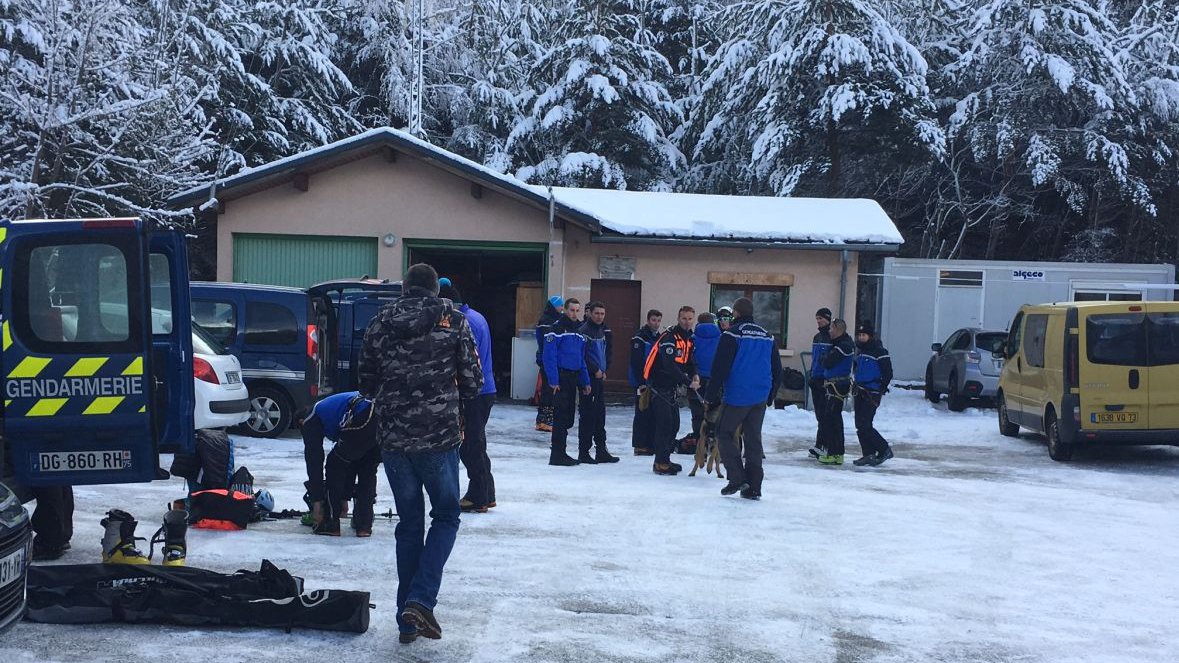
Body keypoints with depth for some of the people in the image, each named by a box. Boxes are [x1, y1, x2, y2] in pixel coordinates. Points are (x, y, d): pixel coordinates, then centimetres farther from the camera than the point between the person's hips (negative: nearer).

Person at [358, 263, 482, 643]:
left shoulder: (381, 323, 4)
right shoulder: (452, 320, -3)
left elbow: (367, 386, 9)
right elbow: (473, 383, -2)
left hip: (393, 438, 3)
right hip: (439, 437, -3)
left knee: (408, 523, 14)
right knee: (446, 516, 12)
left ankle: (408, 617, 14)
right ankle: (420, 600, -6)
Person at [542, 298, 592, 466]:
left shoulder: (579, 331, 16)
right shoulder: (557, 329, -10)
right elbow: (549, 356, -15)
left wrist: (585, 382, 13)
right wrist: (553, 380, -20)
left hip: (574, 378, 8)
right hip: (561, 378, -8)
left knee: (569, 417, 11)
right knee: (561, 416, -8)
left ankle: (560, 452, 20)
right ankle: (557, 455, -3)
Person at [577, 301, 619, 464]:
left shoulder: (603, 331, 15)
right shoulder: (584, 331, -11)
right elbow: (582, 355, -18)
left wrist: (604, 370, 11)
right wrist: (595, 370, -15)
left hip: (600, 377, 8)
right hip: (588, 377, -8)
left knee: (600, 414, 11)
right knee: (587, 414, -5)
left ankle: (601, 451, 17)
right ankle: (584, 452, 1)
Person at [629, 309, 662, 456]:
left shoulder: (659, 338, 15)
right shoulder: (640, 337, -10)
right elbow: (636, 362, -16)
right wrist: (641, 382, -19)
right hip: (642, 382, -7)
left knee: (654, 413, 8)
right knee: (643, 414, -5)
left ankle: (651, 444, 14)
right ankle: (640, 445, 1)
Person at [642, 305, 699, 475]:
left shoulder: (688, 339, 10)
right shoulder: (669, 337, -19)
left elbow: (689, 361, 15)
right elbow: (670, 365, -27)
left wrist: (694, 374, -7)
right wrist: (688, 382, -27)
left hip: (672, 386, 9)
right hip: (659, 384, -9)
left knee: (674, 424, 13)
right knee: (665, 423, -10)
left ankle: (664, 459, 23)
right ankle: (660, 463, -5)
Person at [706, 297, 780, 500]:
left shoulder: (732, 335, -8)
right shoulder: (768, 337, 12)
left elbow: (720, 368, -11)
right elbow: (776, 371, 17)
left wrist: (712, 395, -4)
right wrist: (770, 397, 25)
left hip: (737, 396, -6)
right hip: (760, 398, 6)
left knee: (724, 433, 7)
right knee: (754, 439, 10)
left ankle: (737, 478, -4)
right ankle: (753, 487, 9)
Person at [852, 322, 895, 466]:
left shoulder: (880, 352, -11)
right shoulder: (860, 351, 15)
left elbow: (888, 374, -11)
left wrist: (881, 390, -12)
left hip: (872, 394, -8)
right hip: (860, 392, 8)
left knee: (864, 425, -13)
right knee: (860, 425, 5)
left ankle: (884, 449, 0)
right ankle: (868, 454, 10)